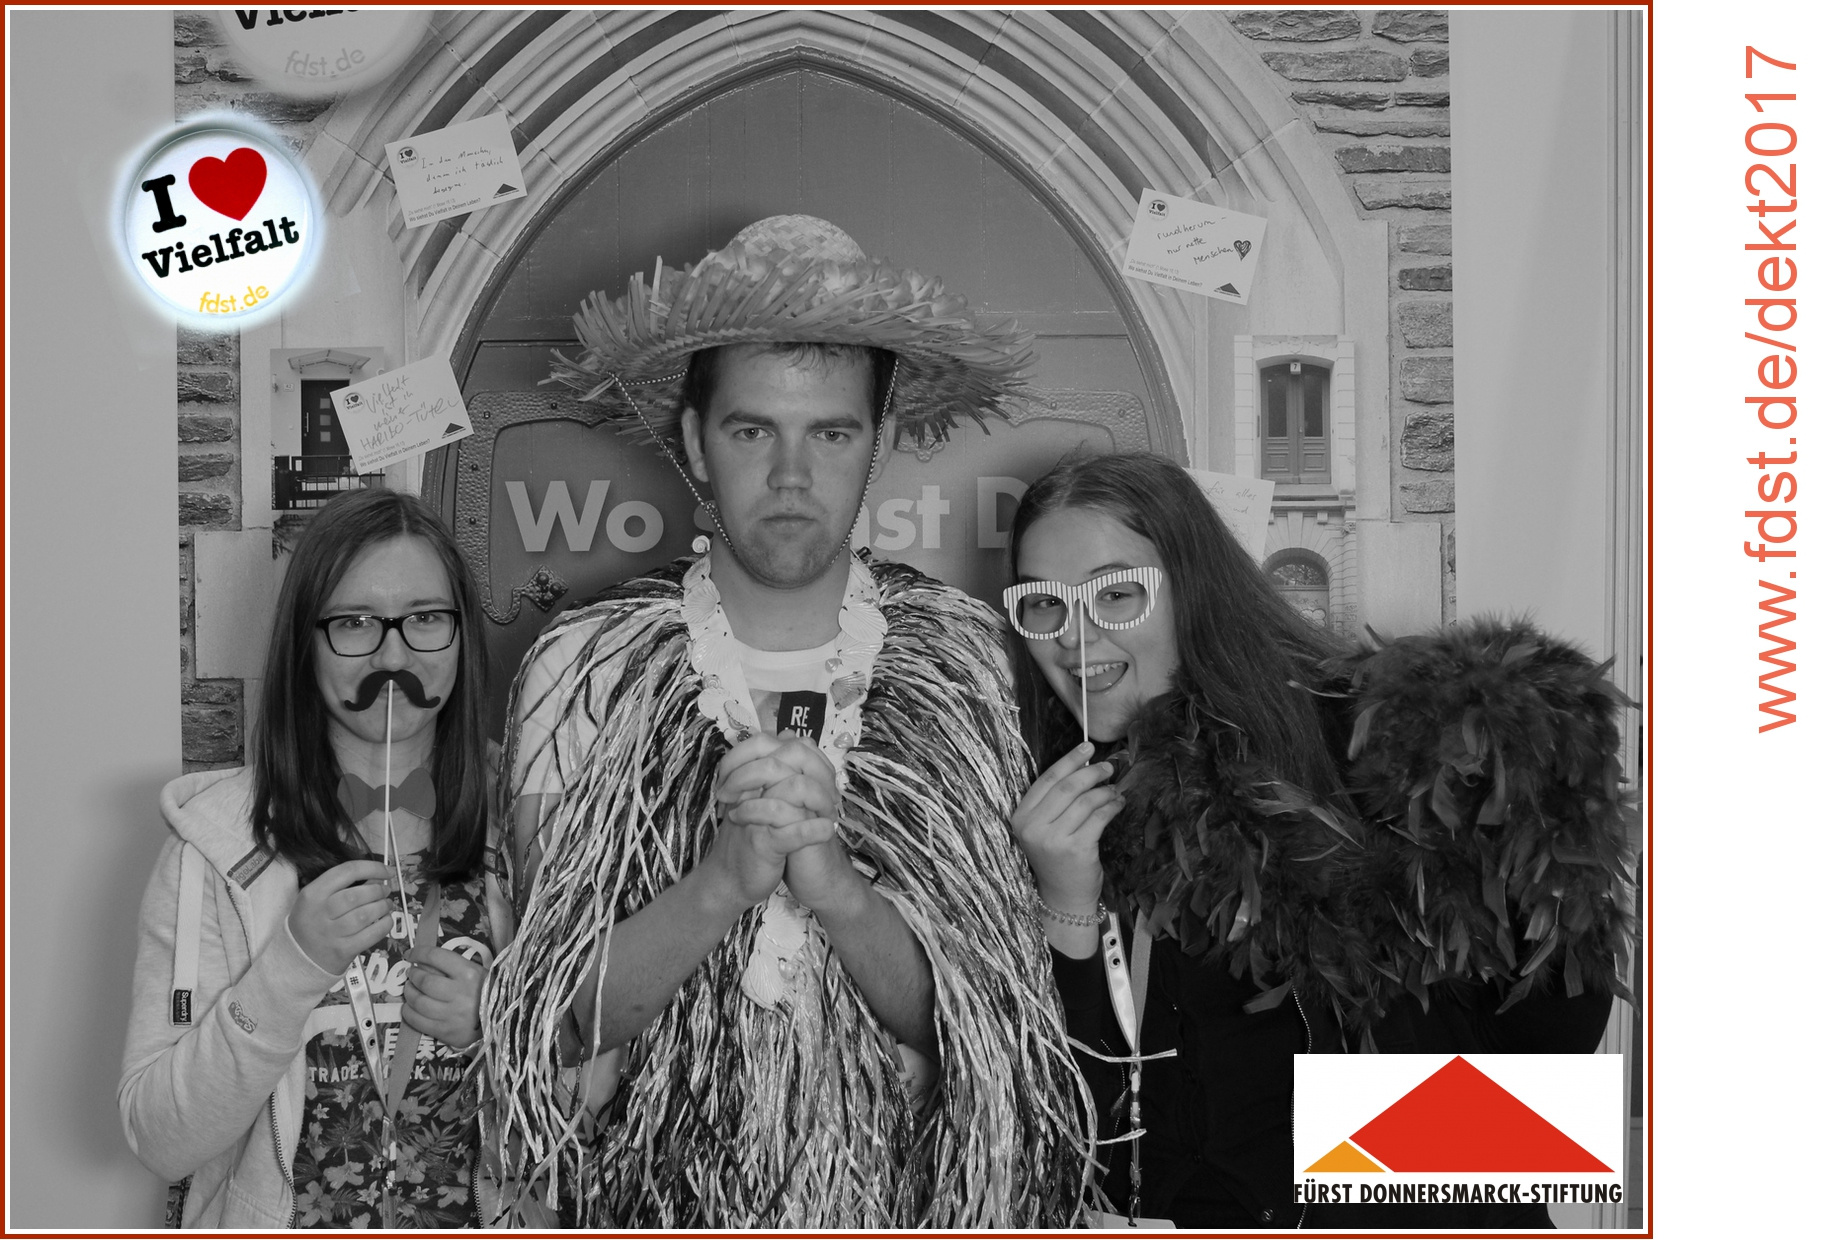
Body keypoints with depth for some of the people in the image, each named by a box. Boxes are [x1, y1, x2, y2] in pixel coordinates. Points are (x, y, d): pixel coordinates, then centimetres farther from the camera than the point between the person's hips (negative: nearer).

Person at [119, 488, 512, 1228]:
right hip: (276, 1219, 0)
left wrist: (497, 1025, -12)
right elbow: (160, 1140, -6)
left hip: (481, 1220, 1)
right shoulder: (216, 842, -3)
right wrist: (293, 965, -17)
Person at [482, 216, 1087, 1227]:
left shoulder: (960, 654, -3)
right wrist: (725, 878, -21)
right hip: (660, 1195, 0)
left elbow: (981, 1023, -4)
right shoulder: (580, 670, -3)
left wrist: (837, 886, -20)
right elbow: (559, 1023, -6)